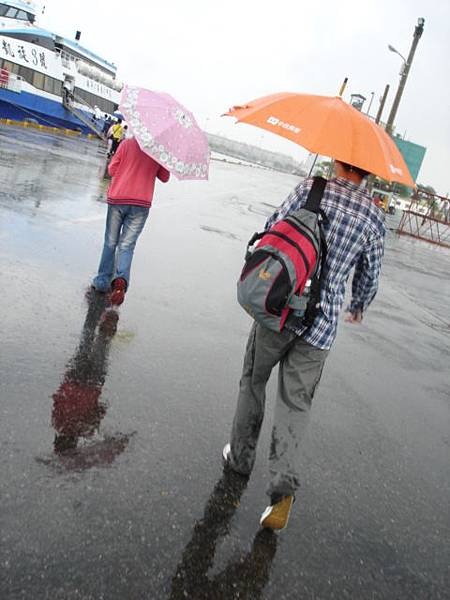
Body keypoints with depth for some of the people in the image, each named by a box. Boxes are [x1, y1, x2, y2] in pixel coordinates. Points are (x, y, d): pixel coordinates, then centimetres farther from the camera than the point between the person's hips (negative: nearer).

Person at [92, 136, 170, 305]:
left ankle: (103, 281, 16)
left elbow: (112, 169, 3)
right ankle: (121, 280, -19)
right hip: (141, 204, 0)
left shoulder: (127, 143, 2)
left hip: (117, 199, 0)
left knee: (110, 243, 13)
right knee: (126, 245, 3)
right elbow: (165, 177, 12)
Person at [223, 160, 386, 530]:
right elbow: (370, 275, 9)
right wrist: (359, 308, 29)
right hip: (322, 323, 1)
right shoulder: (375, 217, 0)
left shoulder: (310, 189, -5)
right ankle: (284, 486, 0)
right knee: (296, 403, 10)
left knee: (253, 382, 19)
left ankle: (240, 456, 33)